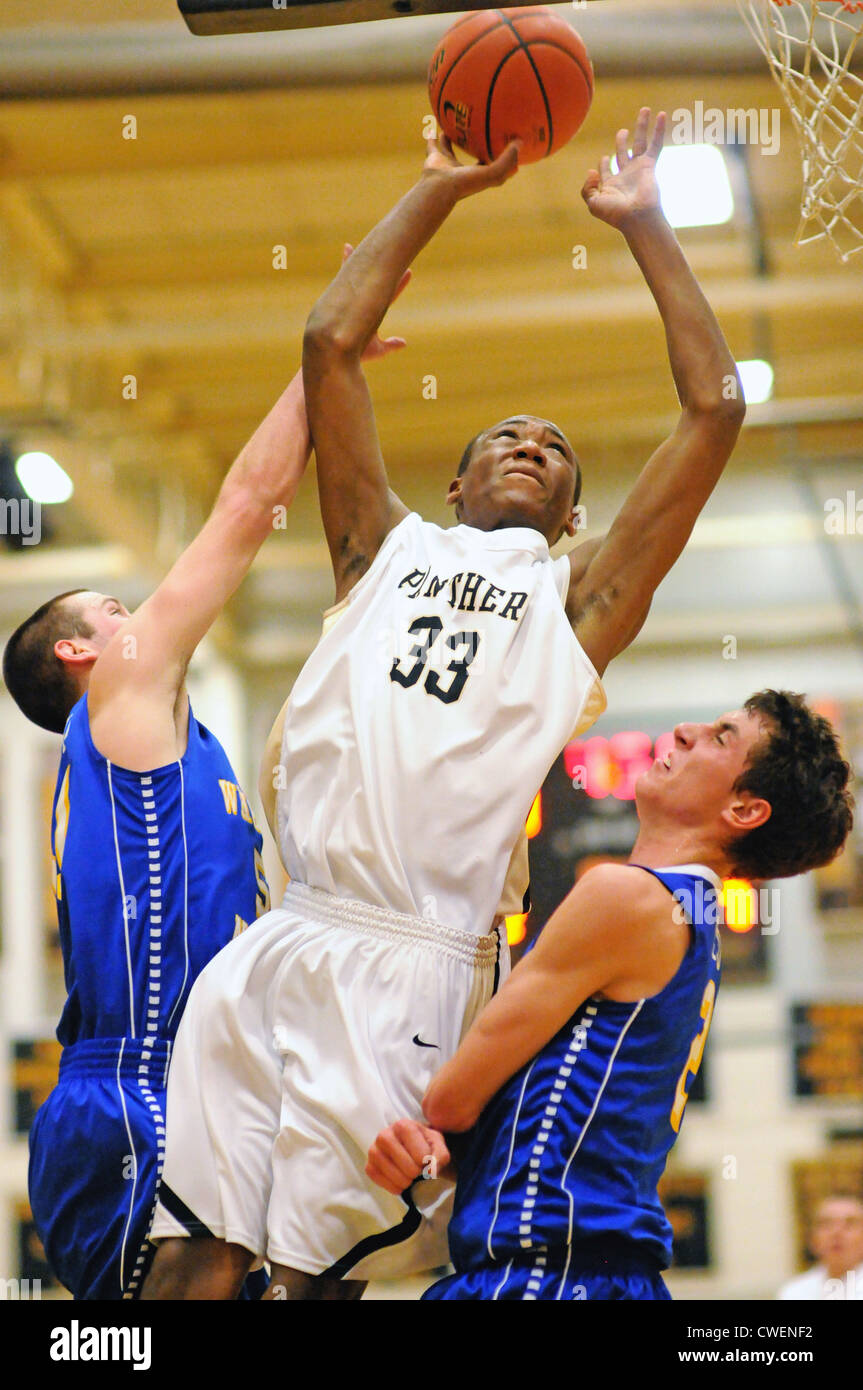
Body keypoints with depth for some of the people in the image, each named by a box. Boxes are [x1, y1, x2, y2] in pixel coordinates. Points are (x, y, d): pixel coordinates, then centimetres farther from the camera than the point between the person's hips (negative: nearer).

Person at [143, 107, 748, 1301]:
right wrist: (439, 192, 22)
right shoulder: (387, 548, 23)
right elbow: (330, 343, 19)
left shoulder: (580, 598, 18)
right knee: (193, 1255, -3)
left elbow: (716, 408, 14)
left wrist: (644, 227, 20)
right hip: (277, 946, 2)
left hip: (419, 967, -2)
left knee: (317, 1272, -4)